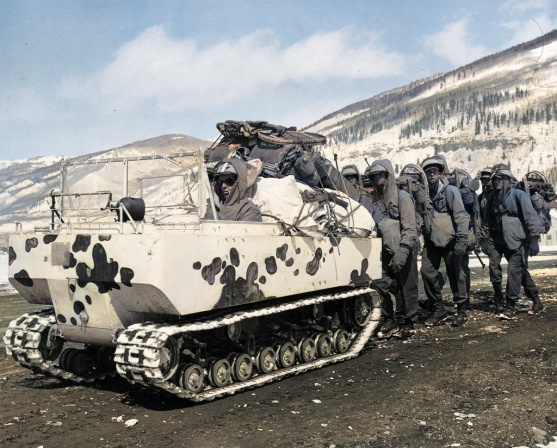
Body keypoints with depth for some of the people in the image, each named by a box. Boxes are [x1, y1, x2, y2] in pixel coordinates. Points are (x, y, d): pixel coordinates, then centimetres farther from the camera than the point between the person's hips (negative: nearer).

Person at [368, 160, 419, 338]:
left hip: (403, 253, -5)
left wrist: (402, 251, -21)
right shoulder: (376, 200, 11)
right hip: (386, 253, 5)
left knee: (406, 288, 3)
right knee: (380, 287, 1)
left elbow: (410, 228, -12)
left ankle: (407, 323, 19)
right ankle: (389, 322, 17)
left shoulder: (402, 197, -7)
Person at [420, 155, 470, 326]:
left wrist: (461, 240, -20)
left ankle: (462, 310, 15)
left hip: (449, 241, -5)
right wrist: (423, 238, 12)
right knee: (427, 272, -3)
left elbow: (461, 216, -13)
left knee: (455, 275, 2)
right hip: (431, 241, 5)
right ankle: (438, 309, 10)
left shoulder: (450, 191, -7)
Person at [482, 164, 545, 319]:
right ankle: (536, 302, 28)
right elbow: (489, 222, 16)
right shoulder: (493, 198, 8)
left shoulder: (518, 194, -11)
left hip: (519, 242, -7)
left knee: (514, 271, -11)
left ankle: (510, 307, -3)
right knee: (521, 271, 14)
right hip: (505, 243, 7)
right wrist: (492, 240, 15)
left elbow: (531, 216, -15)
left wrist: (534, 239, -19)